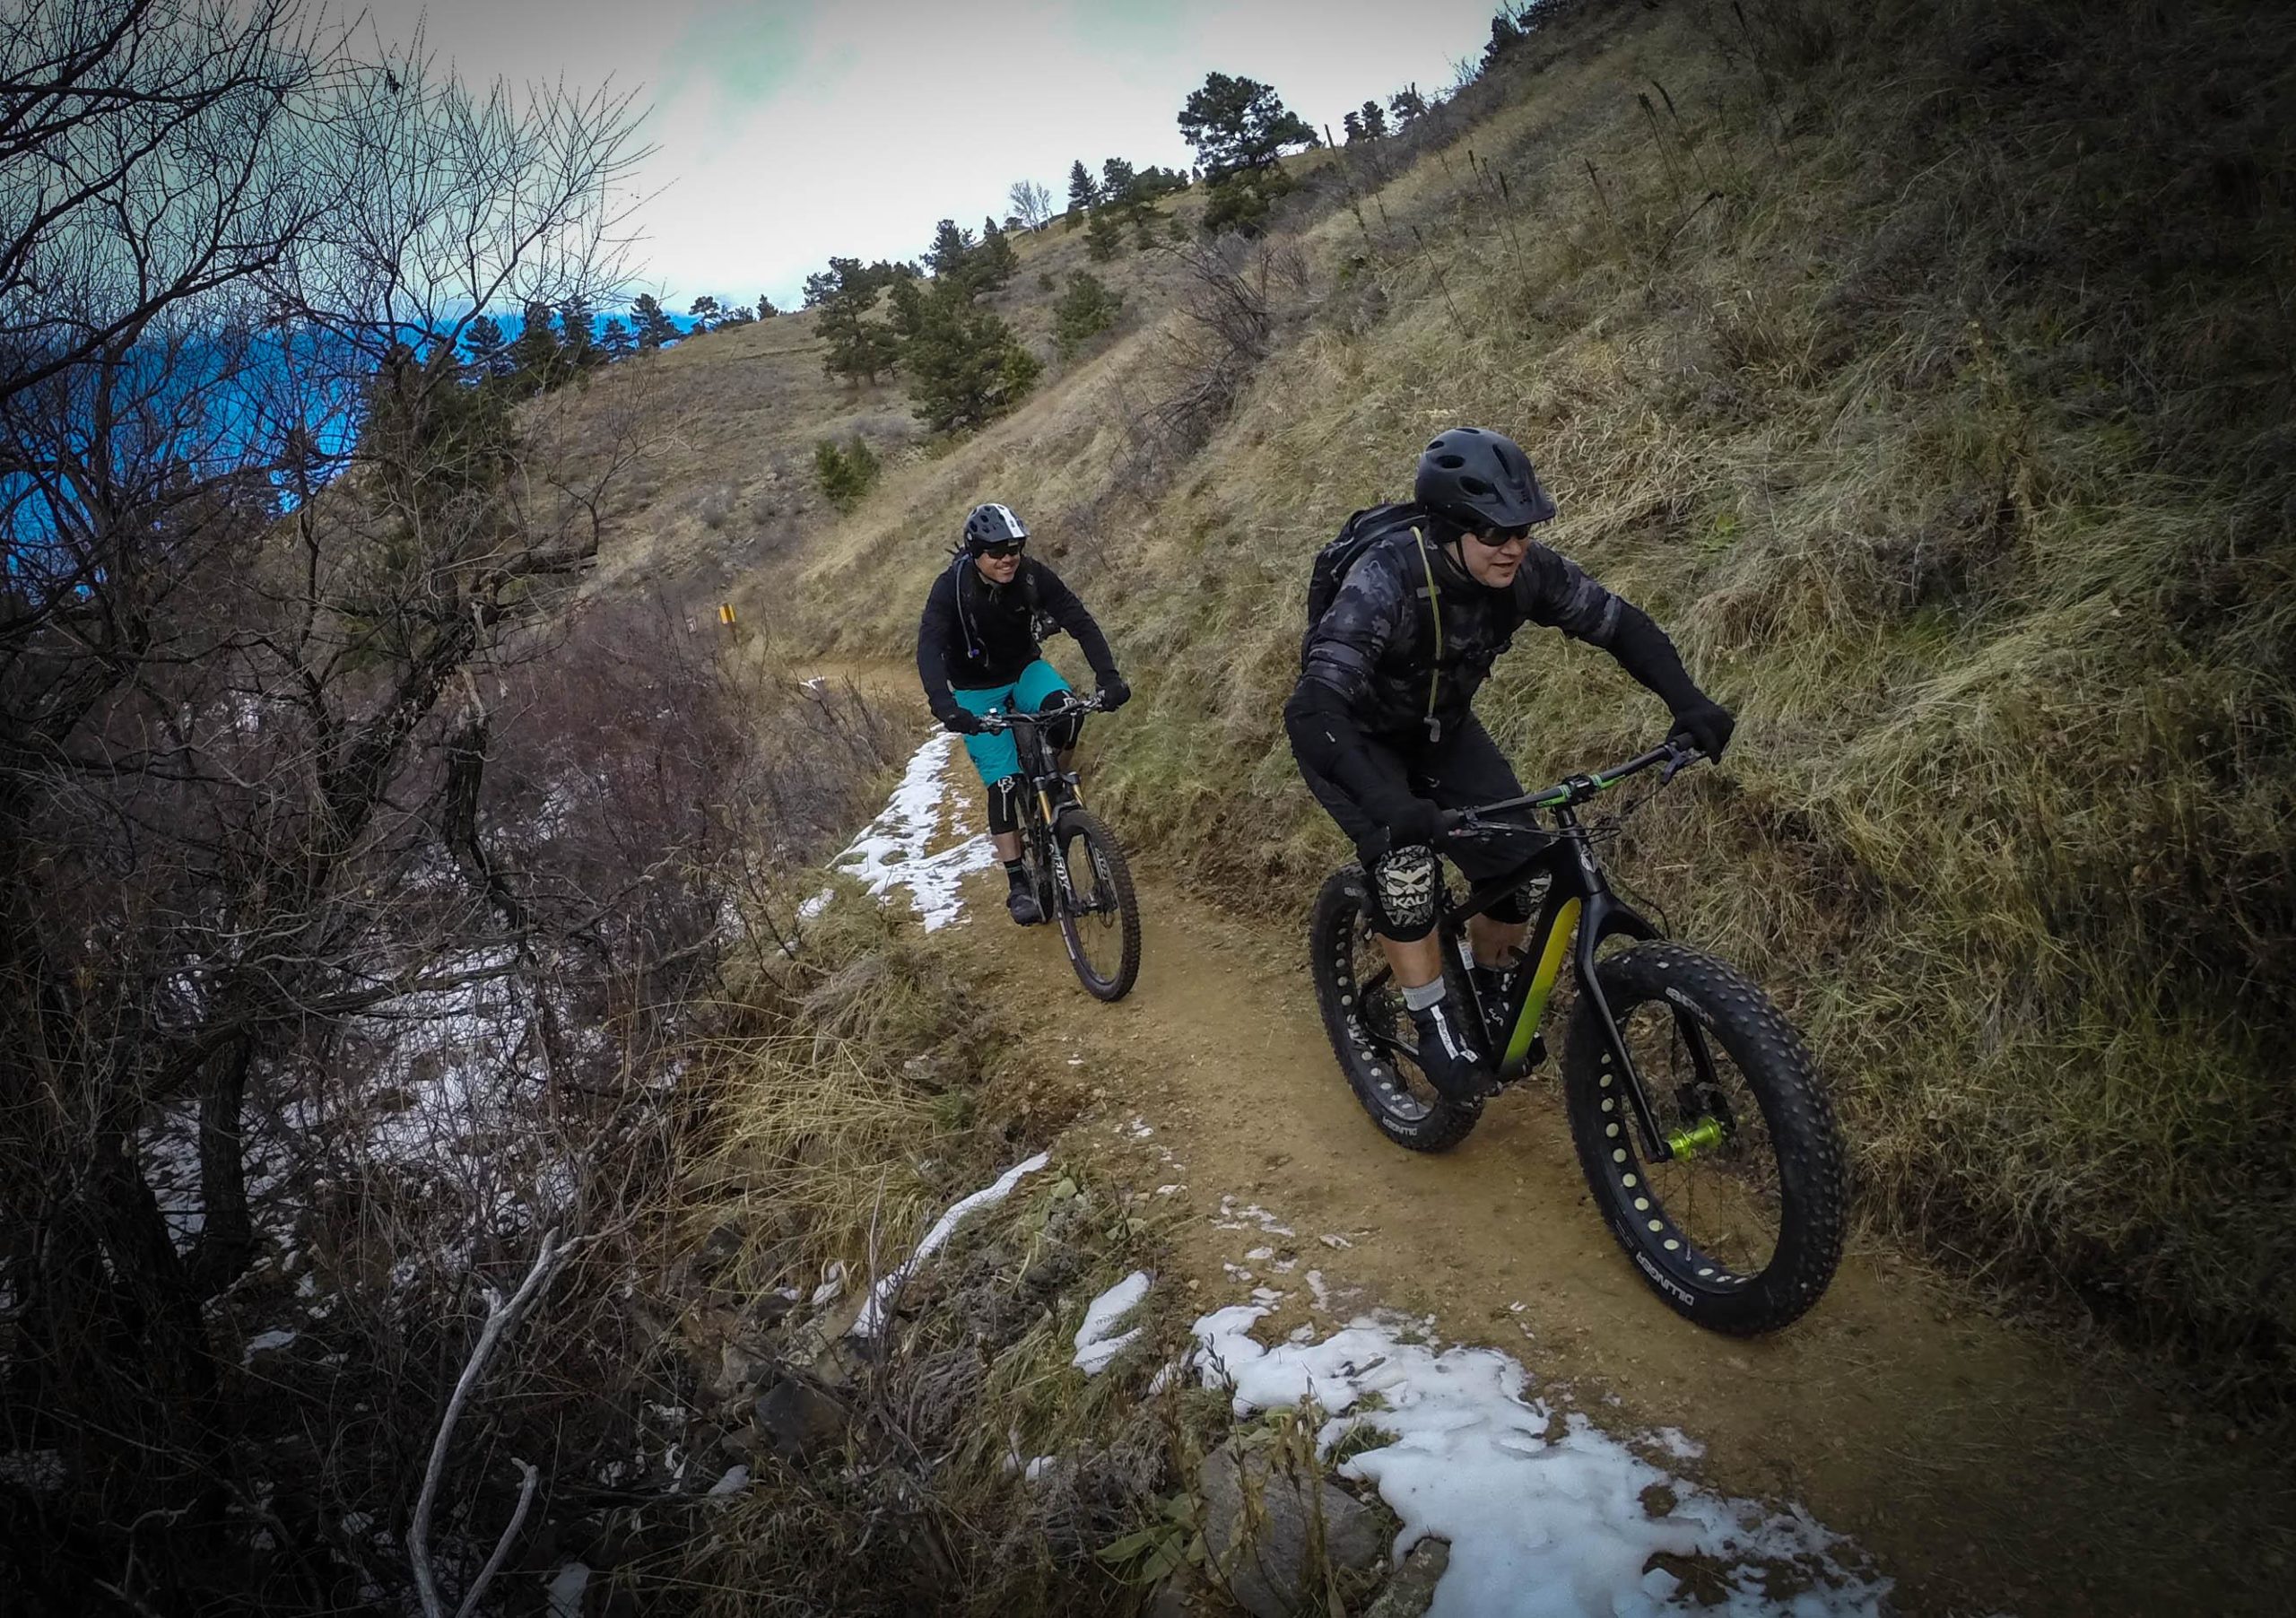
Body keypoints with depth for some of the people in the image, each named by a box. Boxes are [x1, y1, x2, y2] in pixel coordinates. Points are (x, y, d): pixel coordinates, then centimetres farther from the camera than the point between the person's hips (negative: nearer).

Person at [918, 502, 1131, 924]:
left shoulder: (1034, 576, -20)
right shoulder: (951, 587, -27)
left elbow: (1081, 623, -23)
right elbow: (928, 648, -37)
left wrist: (1108, 676, -38)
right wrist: (944, 706, -53)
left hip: (1025, 670, 2)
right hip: (976, 691, -2)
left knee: (1065, 709, -32)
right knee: (1003, 783, -11)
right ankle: (1018, 886, -1)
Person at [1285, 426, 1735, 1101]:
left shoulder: (1525, 570, -22)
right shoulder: (1386, 580, -38)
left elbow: (1620, 623, -9)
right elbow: (1314, 710, -48)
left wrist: (1688, 702, -25)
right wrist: (1386, 804, -61)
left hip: (1440, 728, 5)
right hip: (1356, 737, -5)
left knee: (1520, 865, -7)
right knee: (1406, 861, -28)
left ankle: (1488, 993, 20)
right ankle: (1434, 1020, -8)